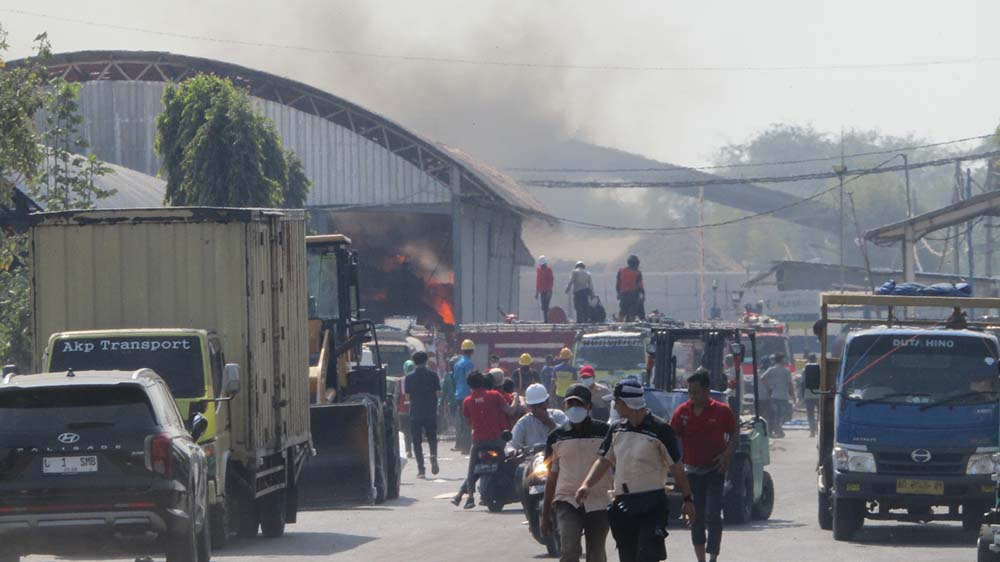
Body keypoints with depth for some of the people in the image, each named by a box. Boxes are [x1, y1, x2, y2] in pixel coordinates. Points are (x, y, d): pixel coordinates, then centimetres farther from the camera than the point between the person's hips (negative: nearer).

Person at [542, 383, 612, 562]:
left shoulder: (604, 432, 1)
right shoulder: (557, 437, 7)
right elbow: (552, 477, 12)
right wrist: (545, 514, 12)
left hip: (599, 503, 0)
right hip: (567, 501, 0)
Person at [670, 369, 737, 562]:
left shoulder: (721, 411, -6)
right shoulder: (683, 412, -1)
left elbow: (734, 435, 5)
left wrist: (727, 454, -11)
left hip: (714, 470, -3)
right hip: (692, 471, 3)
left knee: (713, 515, -12)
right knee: (696, 518, 8)